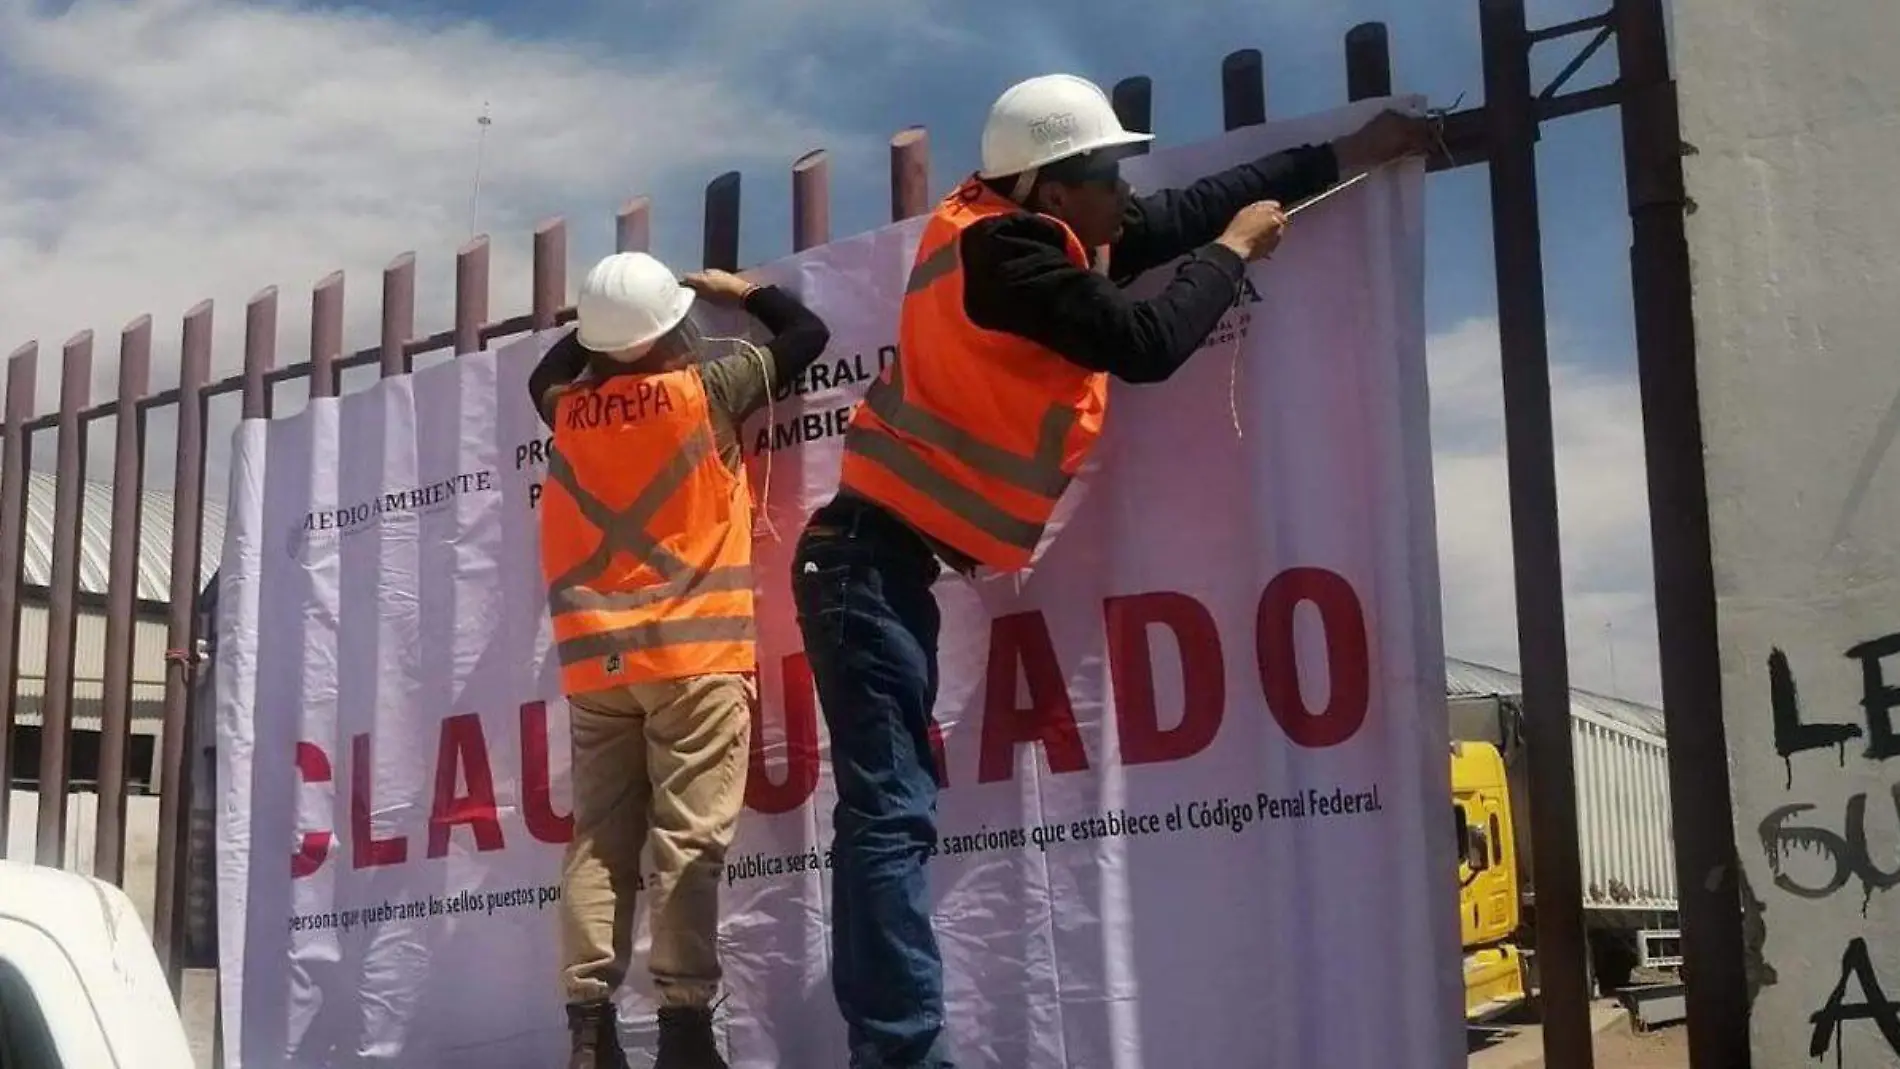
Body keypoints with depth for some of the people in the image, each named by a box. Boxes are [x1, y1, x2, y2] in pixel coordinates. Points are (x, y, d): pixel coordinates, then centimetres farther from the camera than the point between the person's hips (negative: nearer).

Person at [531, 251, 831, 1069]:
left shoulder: (570, 408, 7)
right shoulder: (706, 389, -3)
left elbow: (545, 374, 33)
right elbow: (808, 334, 11)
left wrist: (600, 327, 34)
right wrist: (740, 291, 25)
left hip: (596, 661, 4)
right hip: (695, 654, -4)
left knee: (599, 840, 5)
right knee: (689, 840, -6)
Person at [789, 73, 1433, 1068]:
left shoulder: (1026, 234, 12)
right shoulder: (1003, 249, -15)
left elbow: (1186, 210, 19)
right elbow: (1146, 345, -17)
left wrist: (1345, 155, 22)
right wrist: (1236, 250, -1)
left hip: (888, 560, 10)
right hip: (872, 558, -10)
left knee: (894, 808, 9)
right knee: (892, 812, -14)